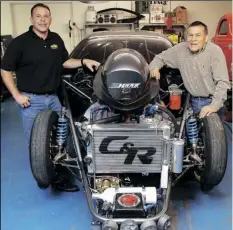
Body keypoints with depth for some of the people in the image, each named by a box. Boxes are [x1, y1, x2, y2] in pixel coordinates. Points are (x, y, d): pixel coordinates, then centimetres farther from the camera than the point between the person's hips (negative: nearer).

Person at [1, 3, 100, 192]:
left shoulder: (57, 40, 6)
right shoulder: (20, 42, -11)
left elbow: (65, 62, 17)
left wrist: (84, 61, 0)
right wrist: (16, 95, -14)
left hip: (53, 98, 6)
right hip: (31, 100, -5)